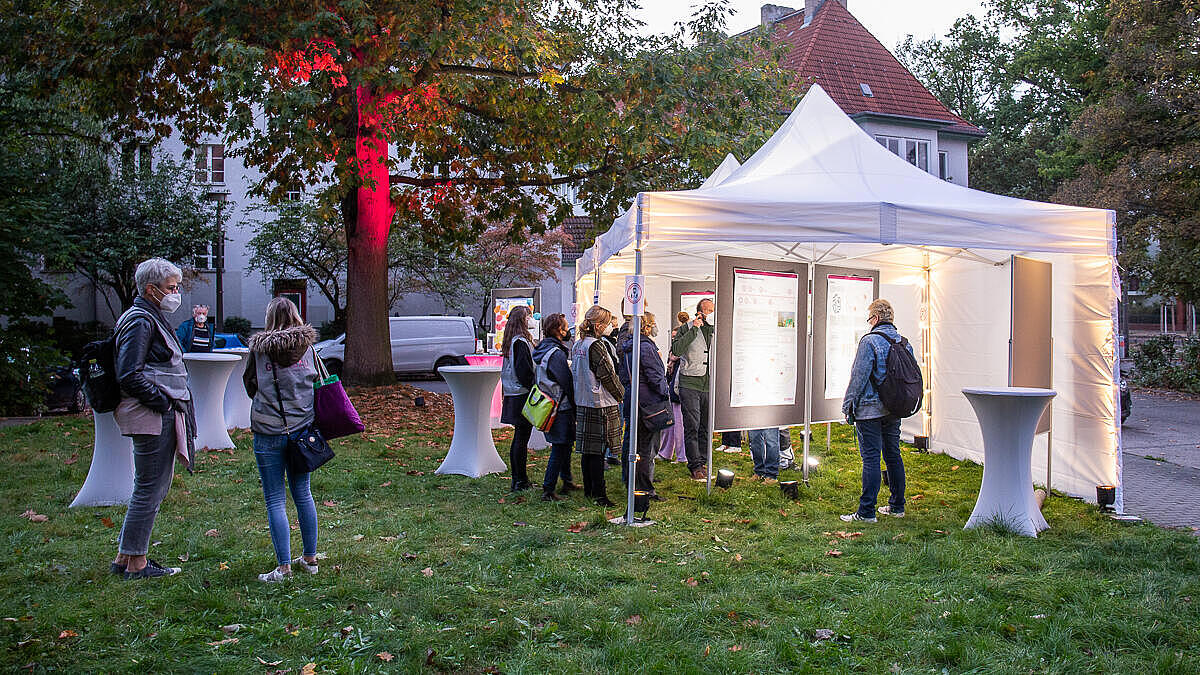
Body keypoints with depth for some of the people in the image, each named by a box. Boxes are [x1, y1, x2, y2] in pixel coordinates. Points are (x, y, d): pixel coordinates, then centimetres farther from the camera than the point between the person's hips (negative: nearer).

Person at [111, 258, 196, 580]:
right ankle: (136, 563, 7)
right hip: (152, 419, -11)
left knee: (154, 488, 15)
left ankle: (125, 557, 24)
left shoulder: (152, 318, 19)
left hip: (163, 418, 11)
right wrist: (163, 402, -17)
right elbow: (129, 375, -20)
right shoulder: (140, 321, -13)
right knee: (149, 490, -3)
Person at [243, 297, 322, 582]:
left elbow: (249, 386, 7)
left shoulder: (259, 349, -5)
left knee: (275, 500, 2)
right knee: (303, 494, 14)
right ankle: (310, 558, 21)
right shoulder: (307, 347, 1)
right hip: (302, 428, 3)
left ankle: (284, 566, 0)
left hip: (268, 432, -3)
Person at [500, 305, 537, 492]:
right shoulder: (521, 342, -15)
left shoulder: (511, 342, 14)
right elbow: (524, 371, -20)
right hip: (523, 396, -10)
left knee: (518, 438, 14)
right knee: (522, 439, -4)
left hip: (513, 396, 10)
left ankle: (517, 480, 20)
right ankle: (521, 482, 1)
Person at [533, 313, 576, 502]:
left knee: (564, 444, 21)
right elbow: (567, 383, -17)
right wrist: (575, 408, -8)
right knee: (559, 448, -4)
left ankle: (566, 480, 34)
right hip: (561, 407, -10)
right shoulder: (557, 353, -19)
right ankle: (548, 491, -2)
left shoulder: (542, 349, 10)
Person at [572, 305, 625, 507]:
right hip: (600, 405, -9)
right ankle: (599, 494, -1)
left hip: (582, 403, 9)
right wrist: (621, 395, -1)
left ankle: (588, 489, 23)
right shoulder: (596, 346, -17)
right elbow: (608, 376, -15)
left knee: (587, 449, 14)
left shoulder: (578, 345, 10)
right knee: (597, 451, -5)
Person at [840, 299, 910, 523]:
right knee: (893, 455, 15)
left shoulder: (870, 341, -13)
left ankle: (866, 512, -3)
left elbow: (859, 376, -15)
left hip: (870, 409, -7)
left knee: (871, 458, -6)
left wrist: (848, 405, -7)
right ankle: (897, 506, 23)